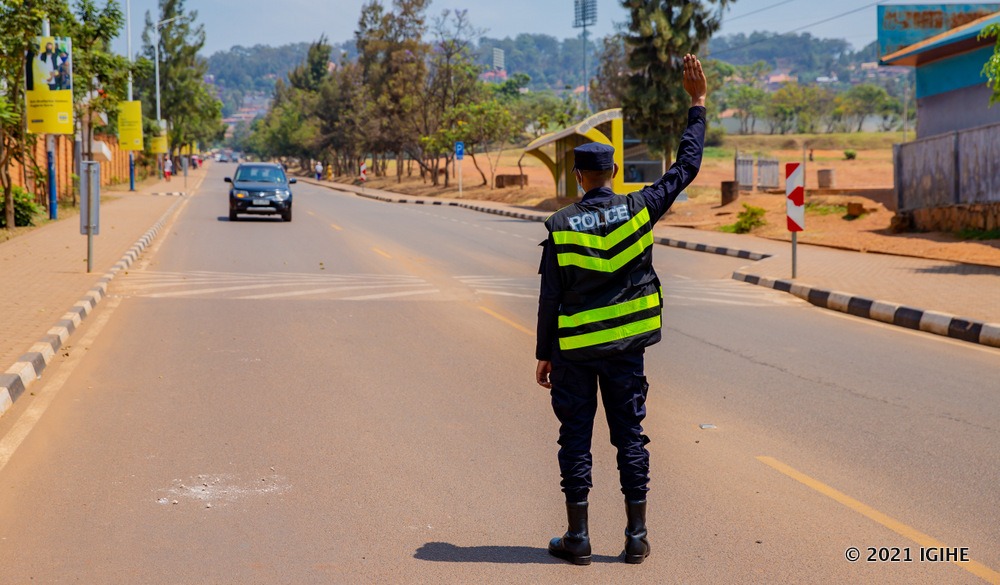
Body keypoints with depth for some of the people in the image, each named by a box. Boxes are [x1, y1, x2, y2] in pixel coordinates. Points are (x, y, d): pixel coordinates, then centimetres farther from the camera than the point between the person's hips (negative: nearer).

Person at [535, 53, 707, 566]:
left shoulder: (561, 226, -7)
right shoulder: (638, 210, -5)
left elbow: (550, 298, -5)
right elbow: (686, 167, 4)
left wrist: (544, 355, 3)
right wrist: (698, 105, 11)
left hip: (574, 350, -1)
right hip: (625, 347, 2)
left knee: (576, 437, 6)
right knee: (630, 436, 8)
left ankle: (578, 537, 9)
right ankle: (637, 537, 11)